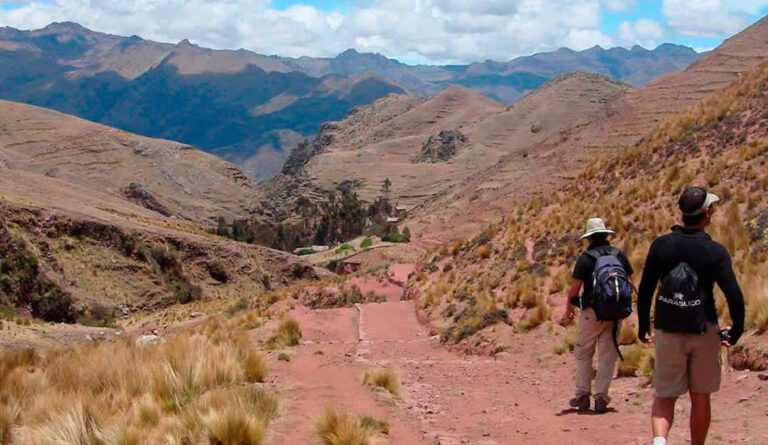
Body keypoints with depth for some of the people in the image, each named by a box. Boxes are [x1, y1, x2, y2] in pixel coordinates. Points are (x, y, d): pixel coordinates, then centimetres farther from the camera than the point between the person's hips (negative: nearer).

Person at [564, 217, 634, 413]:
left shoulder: (585, 258, -7)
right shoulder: (620, 255, 4)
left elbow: (574, 288, -8)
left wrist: (569, 309, 7)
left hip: (592, 311, -3)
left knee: (583, 353, 10)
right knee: (607, 355, 8)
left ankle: (582, 395, 10)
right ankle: (601, 397, 5)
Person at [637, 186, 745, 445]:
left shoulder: (661, 245, -3)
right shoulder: (715, 252, -8)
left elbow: (645, 290, 0)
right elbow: (734, 296, -11)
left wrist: (643, 326, 12)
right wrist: (736, 332, 2)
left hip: (667, 332, 1)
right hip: (704, 332, -1)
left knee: (665, 396, 8)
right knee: (700, 399, 13)